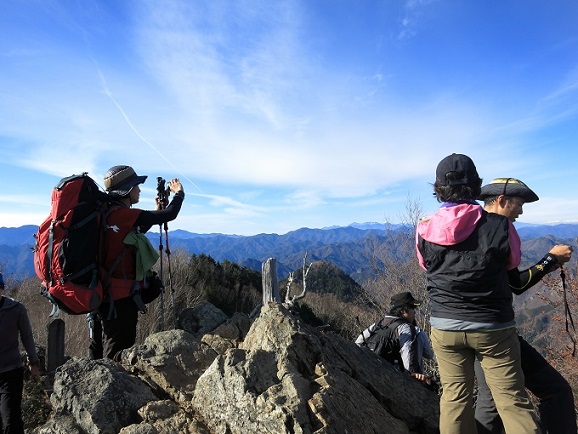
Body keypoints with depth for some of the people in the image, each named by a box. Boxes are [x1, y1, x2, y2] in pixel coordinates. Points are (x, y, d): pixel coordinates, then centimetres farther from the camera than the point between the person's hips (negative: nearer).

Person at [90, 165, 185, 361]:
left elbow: (135, 232, 24)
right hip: (120, 298, -9)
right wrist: (179, 193, 3)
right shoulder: (123, 214, -17)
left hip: (102, 295, 9)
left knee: (99, 355, 19)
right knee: (117, 357, 0)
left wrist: (156, 210, 22)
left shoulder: (105, 214, 10)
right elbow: (169, 214, -15)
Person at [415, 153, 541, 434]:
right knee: (512, 400, 10)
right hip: (493, 327, -1)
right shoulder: (499, 226, -14)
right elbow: (513, 263, 5)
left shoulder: (424, 231, -10)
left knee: (454, 397, 14)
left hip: (445, 327, 2)